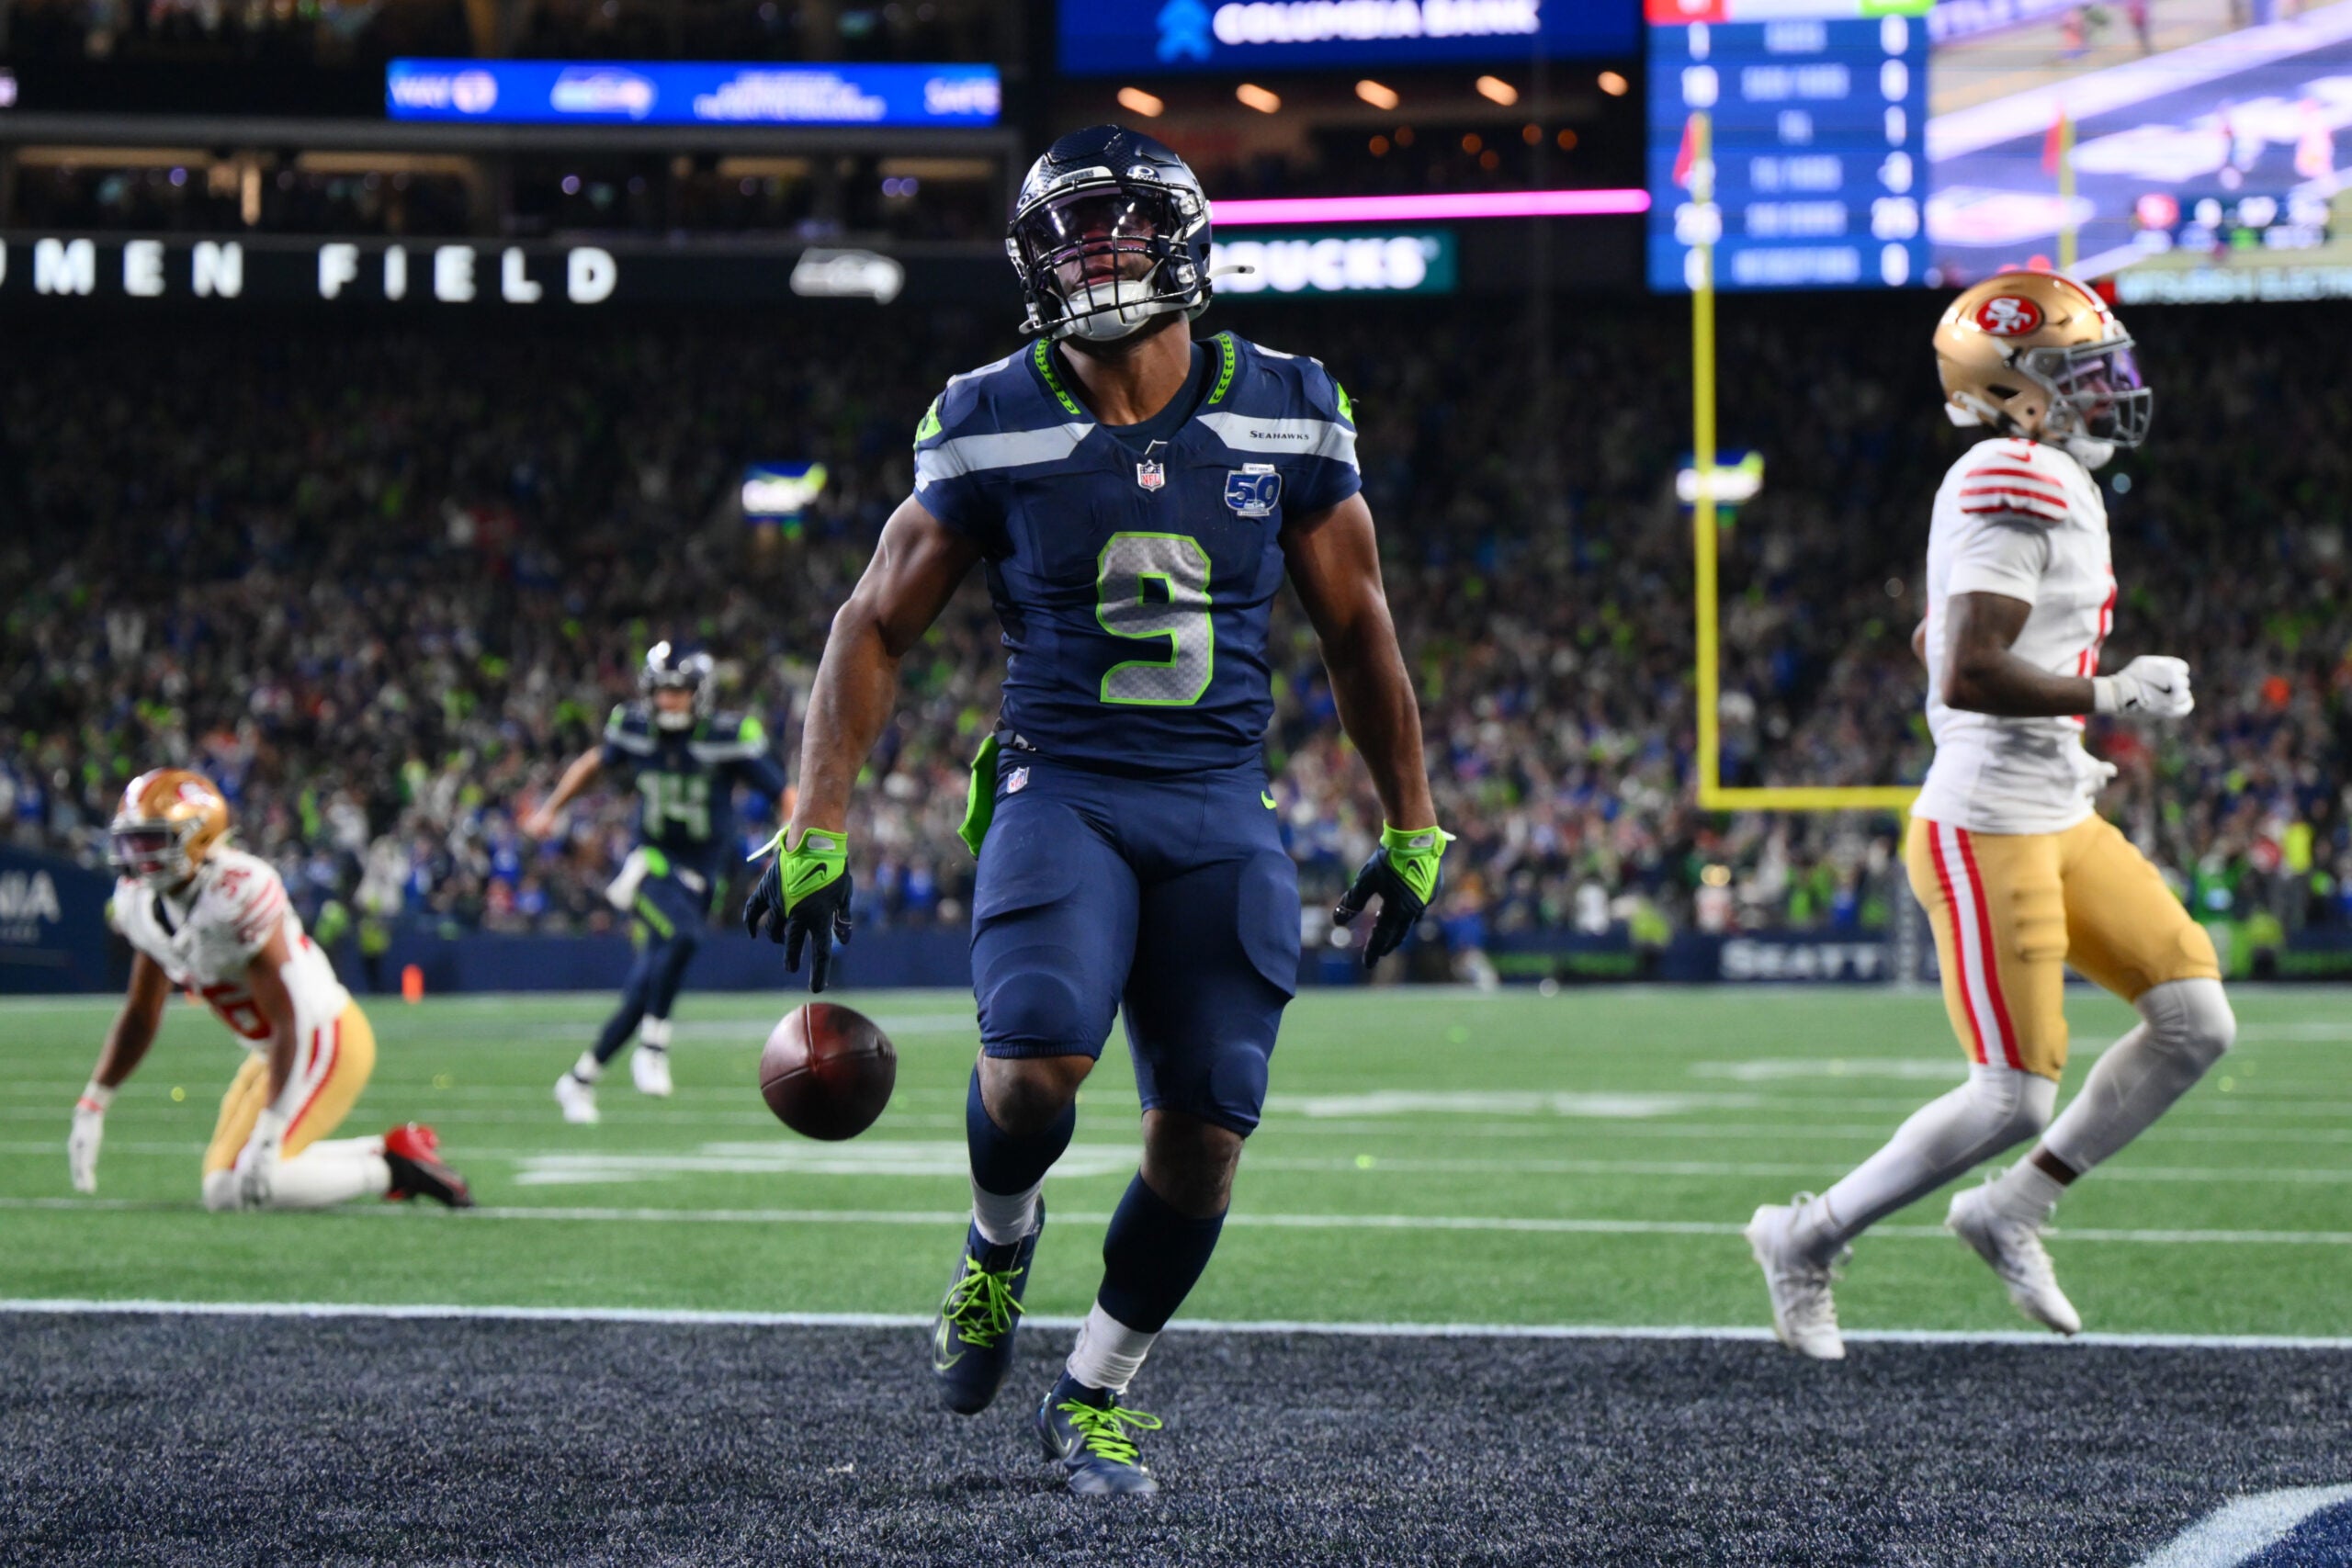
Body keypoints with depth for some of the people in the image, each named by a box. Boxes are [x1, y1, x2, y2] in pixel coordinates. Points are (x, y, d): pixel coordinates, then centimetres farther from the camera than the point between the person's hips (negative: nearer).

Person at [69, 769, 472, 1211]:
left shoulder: (236, 895, -28)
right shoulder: (140, 904, -2)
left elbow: (288, 1023, -28)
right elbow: (140, 1014, 12)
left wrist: (268, 1134, -32)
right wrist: (91, 1108, 7)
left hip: (325, 1042, -10)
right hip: (271, 1052, 10)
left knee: (232, 1188, -19)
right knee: (222, 1179, 16)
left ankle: (394, 1169, -6)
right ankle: (386, 1153, 20)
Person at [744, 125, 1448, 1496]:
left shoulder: (1286, 416, 2)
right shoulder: (995, 426, -2)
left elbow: (1357, 626, 13)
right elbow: (876, 628, 4)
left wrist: (1413, 829, 15)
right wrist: (817, 831, -3)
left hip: (1222, 810, 2)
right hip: (1061, 788, -2)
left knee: (1204, 1132, -3)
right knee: (1039, 1059, -25)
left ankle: (1098, 1396, 18)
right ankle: (1001, 1242, 10)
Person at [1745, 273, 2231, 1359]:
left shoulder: (2044, 486, 15)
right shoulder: (2019, 489, -17)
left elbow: (1934, 642, 26)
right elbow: (1968, 674, -27)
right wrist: (2108, 696, -20)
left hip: (2058, 823, 10)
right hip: (1989, 832, -10)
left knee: (2196, 1023, 4)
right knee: (2014, 1098, -7)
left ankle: (2012, 1210, 14)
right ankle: (1808, 1239, 10)